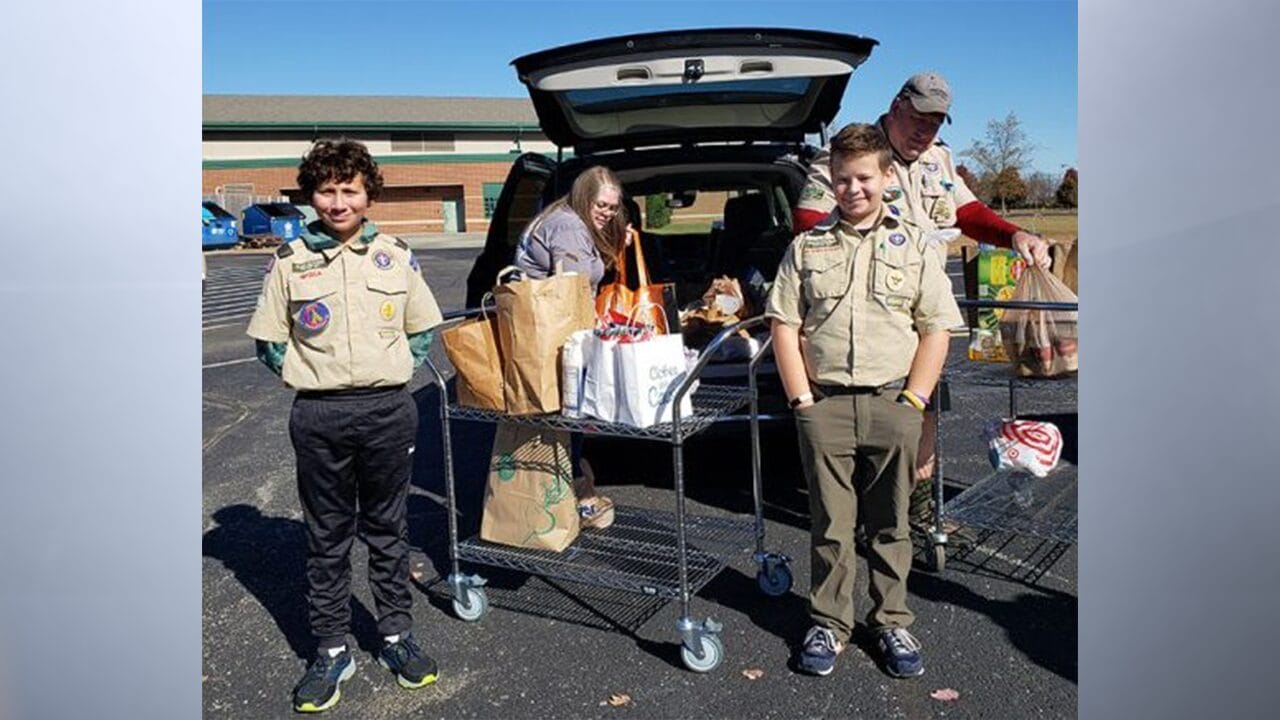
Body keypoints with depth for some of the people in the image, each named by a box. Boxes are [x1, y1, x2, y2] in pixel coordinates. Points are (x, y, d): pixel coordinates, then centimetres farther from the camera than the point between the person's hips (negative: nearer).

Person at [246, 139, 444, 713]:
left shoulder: (395, 256, 4)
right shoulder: (290, 262, 1)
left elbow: (422, 332, 11)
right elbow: (269, 343, 6)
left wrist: (390, 374, 2)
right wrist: (313, 377, -3)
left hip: (389, 411, 1)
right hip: (319, 416, 0)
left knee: (387, 529, 12)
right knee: (327, 537, 9)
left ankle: (396, 635, 27)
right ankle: (332, 651, 22)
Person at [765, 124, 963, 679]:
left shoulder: (913, 245, 8)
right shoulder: (807, 247, 8)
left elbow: (936, 329, 5)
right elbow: (784, 326, 5)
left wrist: (912, 400, -4)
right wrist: (803, 399, -3)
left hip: (892, 405, 0)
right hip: (824, 404, 0)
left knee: (890, 524, 10)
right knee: (830, 523, 6)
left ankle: (891, 623, 24)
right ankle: (828, 624, 19)